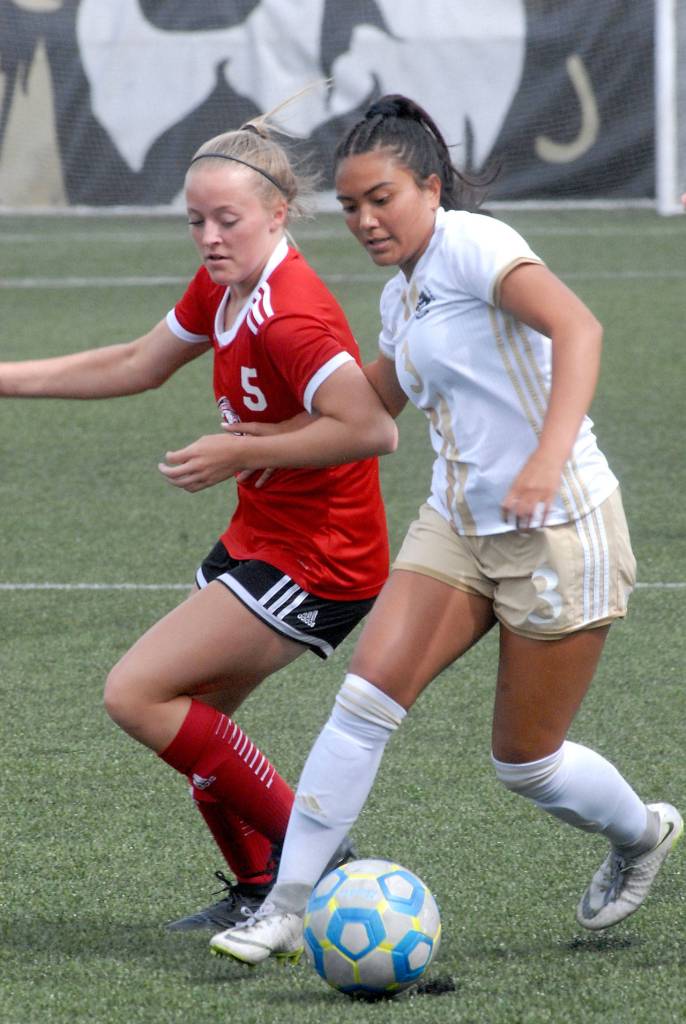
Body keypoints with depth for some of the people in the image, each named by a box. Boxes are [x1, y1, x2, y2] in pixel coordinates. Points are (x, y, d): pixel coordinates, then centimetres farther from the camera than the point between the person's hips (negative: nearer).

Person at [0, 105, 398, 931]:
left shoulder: (288, 319, -25)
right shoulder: (222, 289, 5)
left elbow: (372, 429, -31)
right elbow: (136, 366, 19)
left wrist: (241, 450, -25)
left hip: (316, 562, -9)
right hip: (261, 538, 9)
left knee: (136, 694, -11)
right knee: (185, 711, 12)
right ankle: (257, 890, 21)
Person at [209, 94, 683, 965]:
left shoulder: (470, 244, -16)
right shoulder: (401, 296, 10)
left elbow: (575, 325, -33)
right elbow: (368, 405, 29)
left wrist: (551, 455, -44)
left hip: (557, 533, -7)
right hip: (458, 524, 7)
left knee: (525, 760, 4)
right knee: (366, 697, -12)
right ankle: (286, 909, -8)